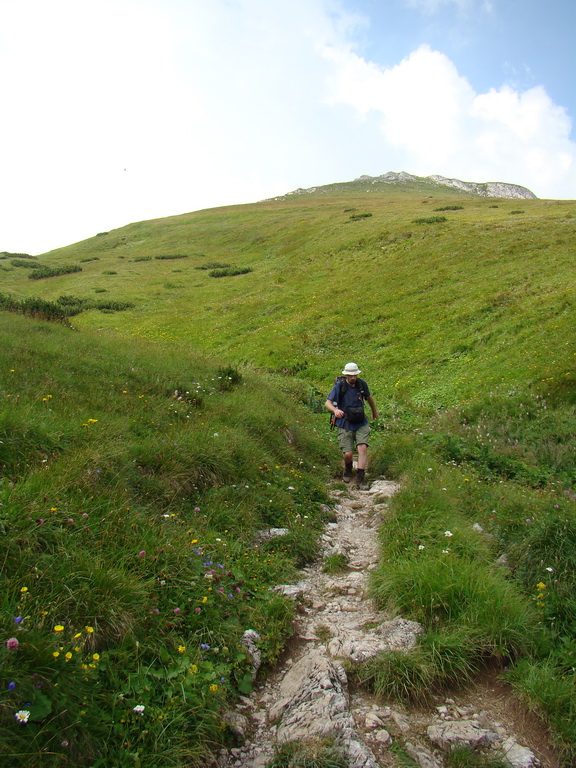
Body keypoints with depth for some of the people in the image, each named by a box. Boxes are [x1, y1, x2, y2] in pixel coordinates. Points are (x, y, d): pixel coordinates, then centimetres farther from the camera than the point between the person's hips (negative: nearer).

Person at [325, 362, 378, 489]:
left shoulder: (362, 384, 0)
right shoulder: (339, 386, -12)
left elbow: (369, 397, 21)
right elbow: (328, 403, -14)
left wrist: (374, 411, 36)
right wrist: (335, 410, -37)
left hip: (361, 423, 3)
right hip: (345, 424, -3)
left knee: (363, 448, -15)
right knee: (347, 454, -7)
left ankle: (360, 477, -2)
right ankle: (348, 470, 29)